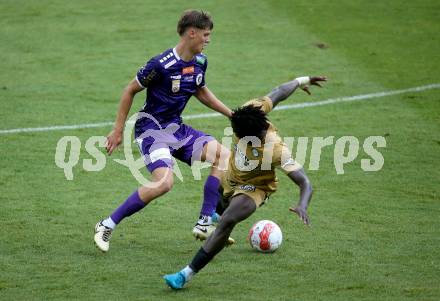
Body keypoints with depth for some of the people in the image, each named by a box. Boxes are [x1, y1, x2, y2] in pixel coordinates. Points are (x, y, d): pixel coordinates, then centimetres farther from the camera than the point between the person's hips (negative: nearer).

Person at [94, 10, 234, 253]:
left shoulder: (200, 62, 4)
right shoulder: (162, 64, -20)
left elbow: (201, 92, 23)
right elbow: (130, 91, -10)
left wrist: (231, 114, 19)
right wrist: (118, 130, -8)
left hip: (176, 128, 8)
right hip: (151, 128, -8)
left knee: (224, 155, -6)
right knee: (164, 183, -27)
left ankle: (205, 224, -2)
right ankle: (107, 226, -14)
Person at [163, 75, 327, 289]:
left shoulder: (276, 150, -43)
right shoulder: (251, 111, -32)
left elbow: (305, 184, -42)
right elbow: (278, 93, -13)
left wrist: (302, 206, -63)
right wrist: (301, 81, 5)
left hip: (252, 188, -7)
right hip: (230, 176, 7)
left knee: (226, 223, -29)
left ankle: (188, 274, -25)